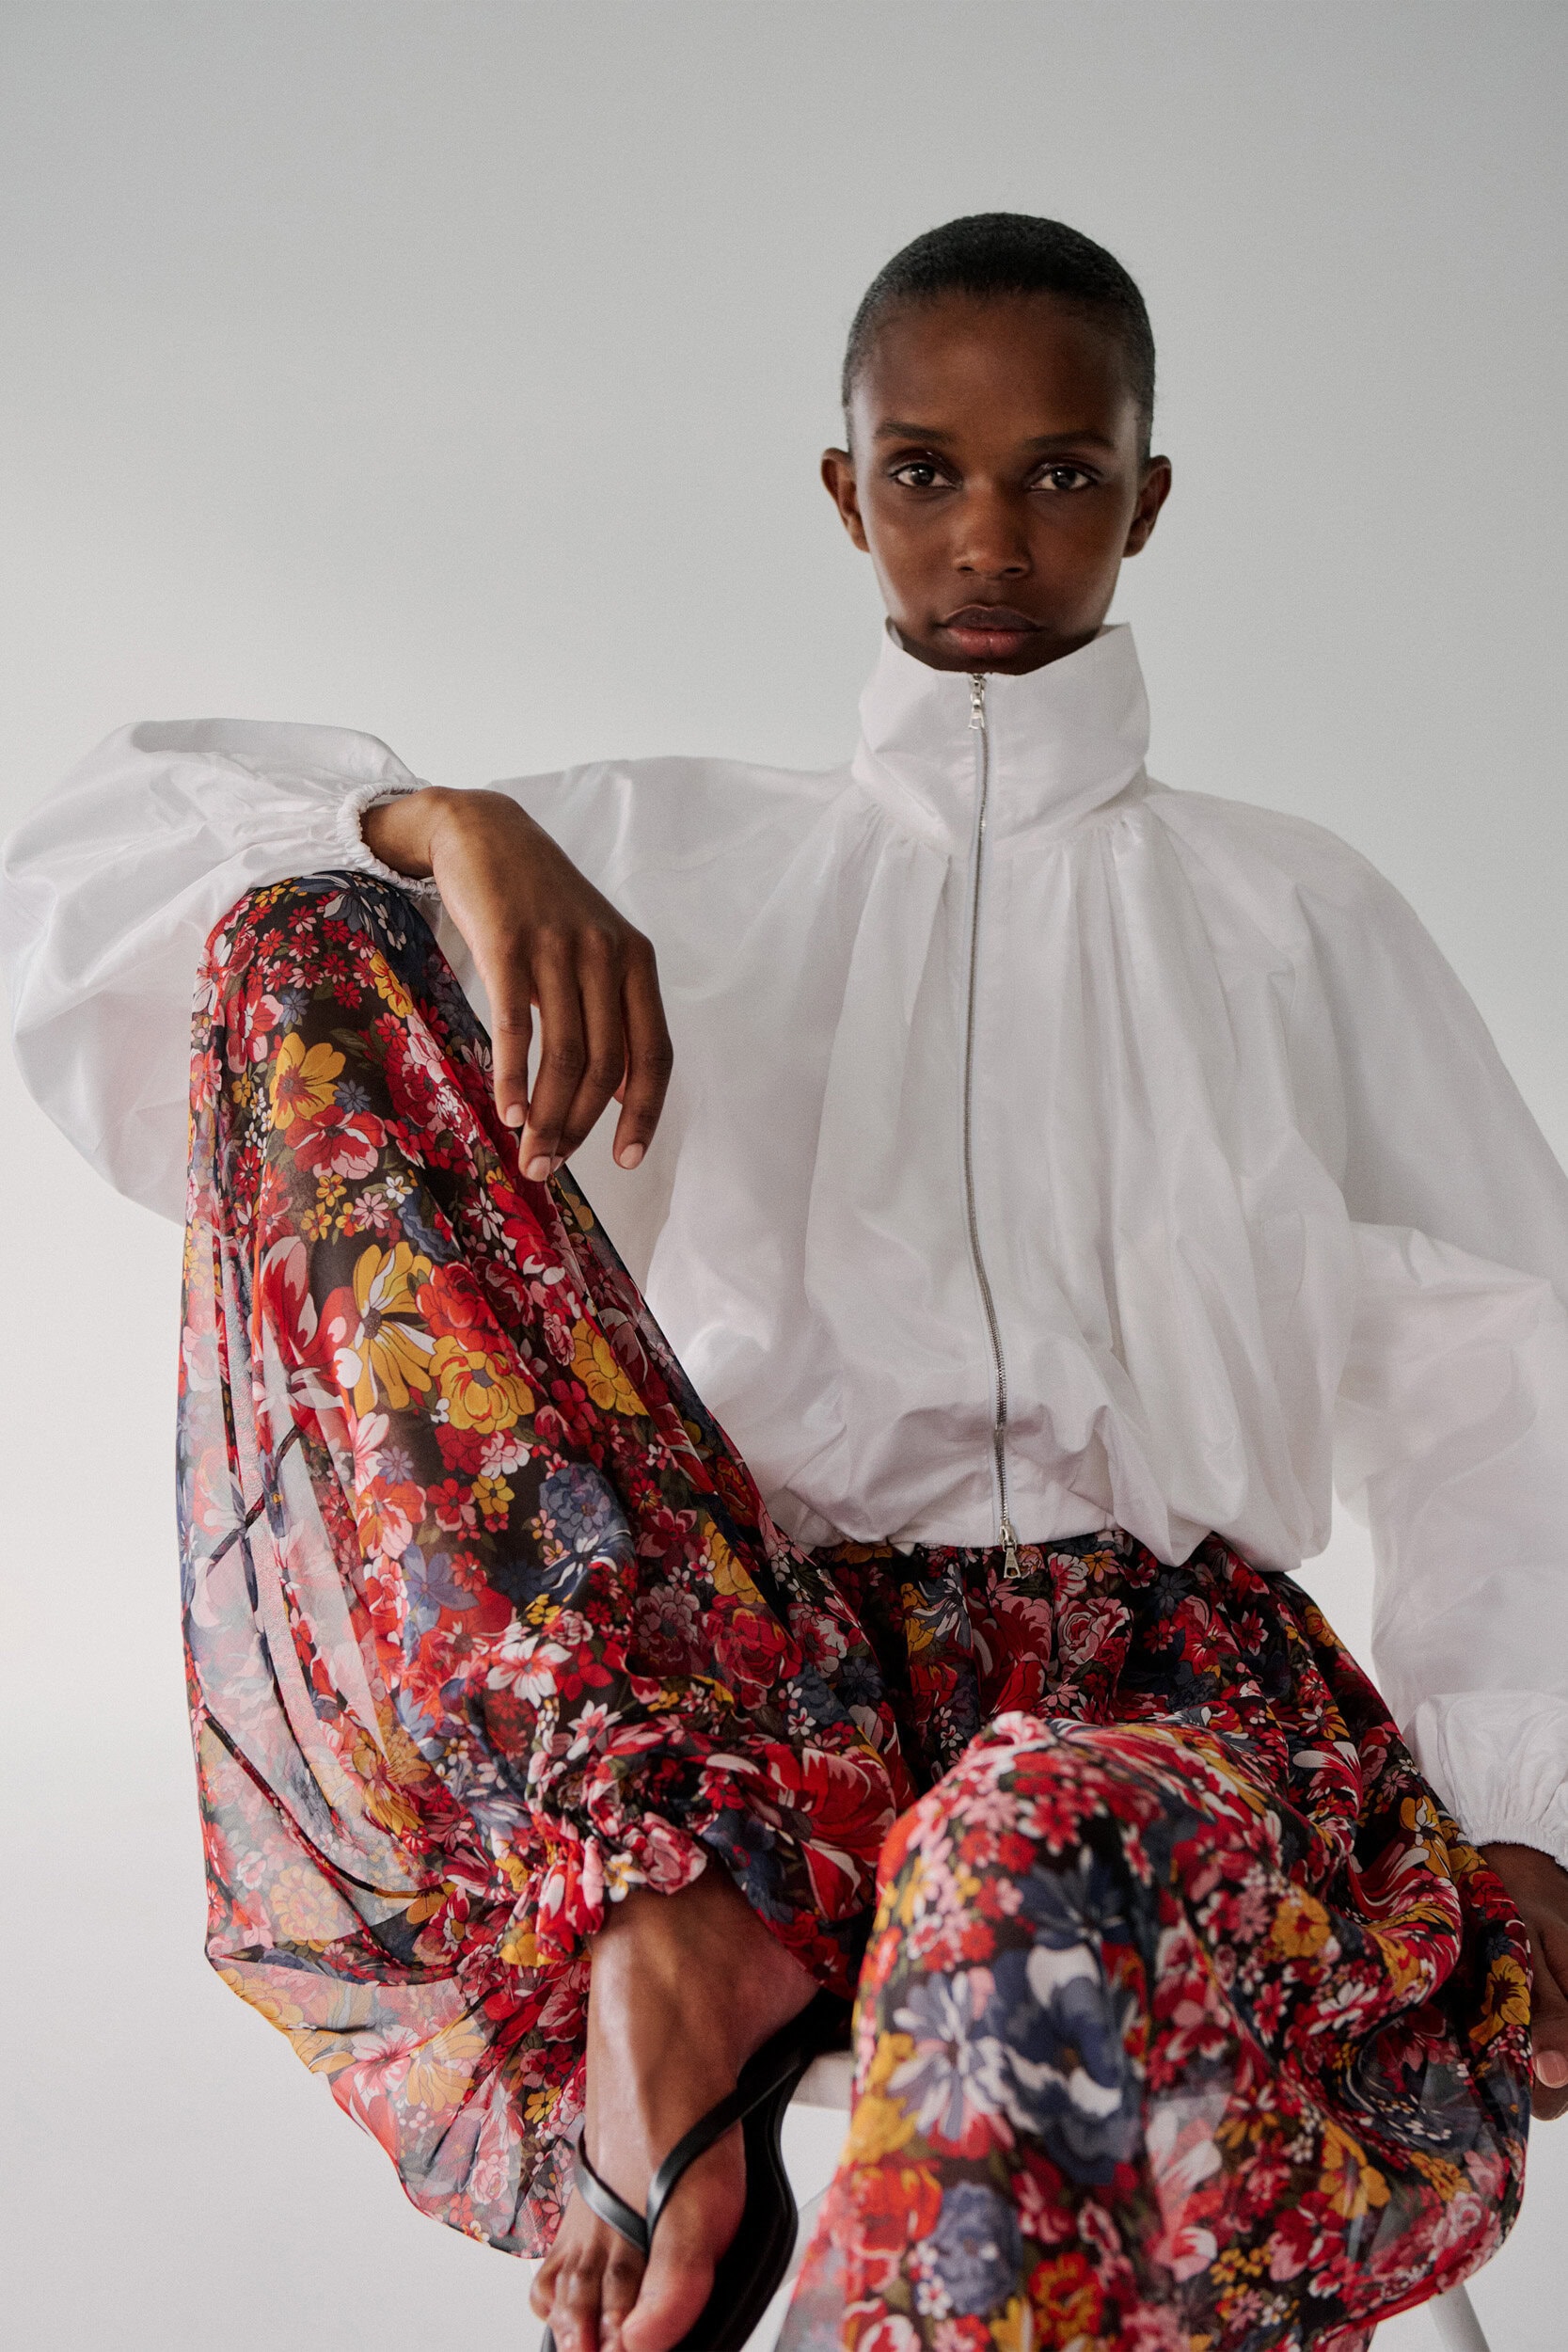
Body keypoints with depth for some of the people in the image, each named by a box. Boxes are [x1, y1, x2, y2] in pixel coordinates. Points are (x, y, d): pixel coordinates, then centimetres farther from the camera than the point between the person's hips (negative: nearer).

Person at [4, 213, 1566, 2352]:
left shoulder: (1291, 917, 19)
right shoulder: (684, 859, 19)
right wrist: (454, 829, -10)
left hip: (1152, 1676, -1)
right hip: (738, 1669, 2)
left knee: (1053, 1857, -42)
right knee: (306, 956, -15)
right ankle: (656, 1890, -29)